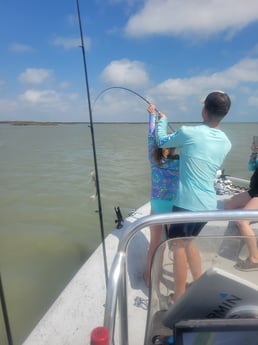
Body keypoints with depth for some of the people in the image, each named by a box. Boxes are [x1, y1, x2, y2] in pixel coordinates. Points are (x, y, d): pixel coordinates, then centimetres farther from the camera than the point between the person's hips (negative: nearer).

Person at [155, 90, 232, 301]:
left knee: (179, 247, 10)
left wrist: (163, 121, 23)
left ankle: (179, 299, 22)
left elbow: (162, 142, 5)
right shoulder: (226, 143, 5)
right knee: (188, 242, 25)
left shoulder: (189, 133, -12)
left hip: (187, 203, -6)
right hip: (209, 204, 6)